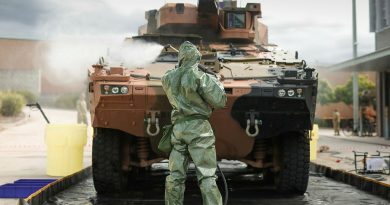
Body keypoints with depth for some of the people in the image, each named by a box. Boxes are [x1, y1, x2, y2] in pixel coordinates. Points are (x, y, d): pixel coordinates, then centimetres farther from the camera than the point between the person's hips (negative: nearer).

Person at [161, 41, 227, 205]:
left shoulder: (168, 78, 8)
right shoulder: (200, 76, -9)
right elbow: (220, 101, -8)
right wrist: (218, 84, 11)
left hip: (178, 127, 5)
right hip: (198, 127, -5)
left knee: (175, 176, 9)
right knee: (207, 177, -6)